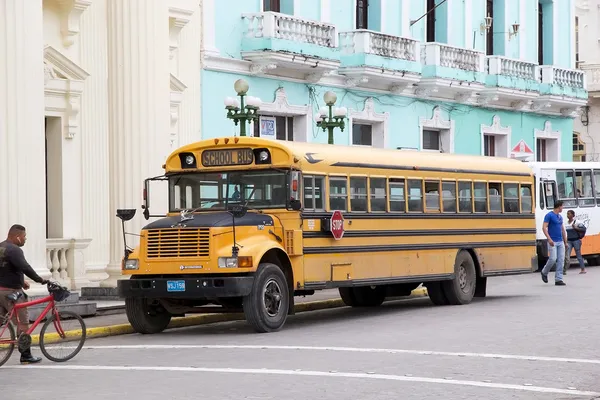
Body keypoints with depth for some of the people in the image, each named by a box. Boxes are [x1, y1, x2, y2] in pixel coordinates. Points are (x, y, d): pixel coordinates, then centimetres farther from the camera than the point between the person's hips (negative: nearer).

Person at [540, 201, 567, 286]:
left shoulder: (560, 217, 16)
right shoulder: (549, 215, -7)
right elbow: (544, 228, -14)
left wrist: (565, 242, 19)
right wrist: (549, 239, -25)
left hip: (560, 242, 7)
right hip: (552, 242, -7)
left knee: (561, 260, -1)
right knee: (552, 259, -13)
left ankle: (558, 280, 0)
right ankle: (544, 272, 14)